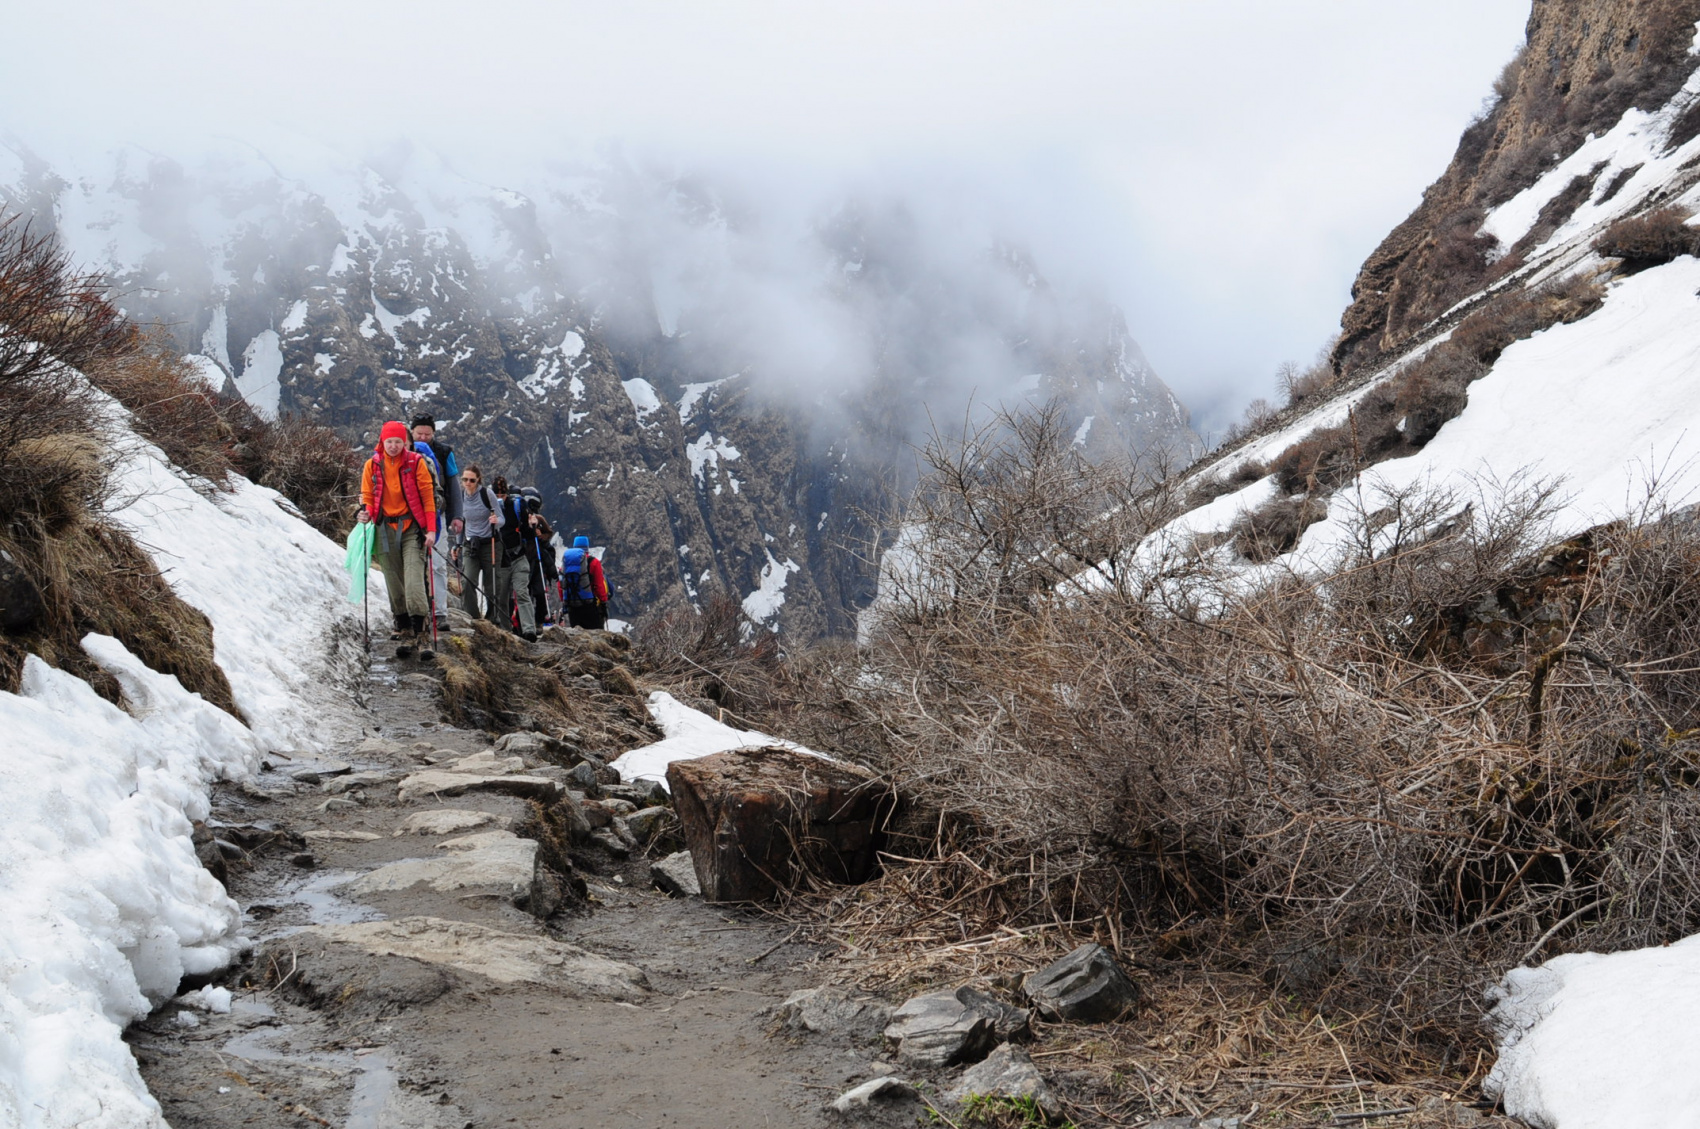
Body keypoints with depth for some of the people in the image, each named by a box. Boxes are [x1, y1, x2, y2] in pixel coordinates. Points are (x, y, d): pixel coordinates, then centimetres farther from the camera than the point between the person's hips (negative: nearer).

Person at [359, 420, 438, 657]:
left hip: (412, 528, -3)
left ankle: (420, 633, -16)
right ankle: (405, 632, 11)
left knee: (414, 580, -15)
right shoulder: (372, 465, 6)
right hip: (386, 529, 3)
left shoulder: (416, 462, 0)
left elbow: (428, 496, 0)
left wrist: (431, 529, -5)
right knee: (394, 584, 4)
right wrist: (366, 512, -8)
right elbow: (368, 496, 14)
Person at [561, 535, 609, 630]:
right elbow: (599, 586, -7)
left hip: (571, 607, 4)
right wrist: (604, 603, 0)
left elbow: (561, 585, 9)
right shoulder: (593, 562, -5)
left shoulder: (565, 561, 8)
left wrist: (564, 603, 17)